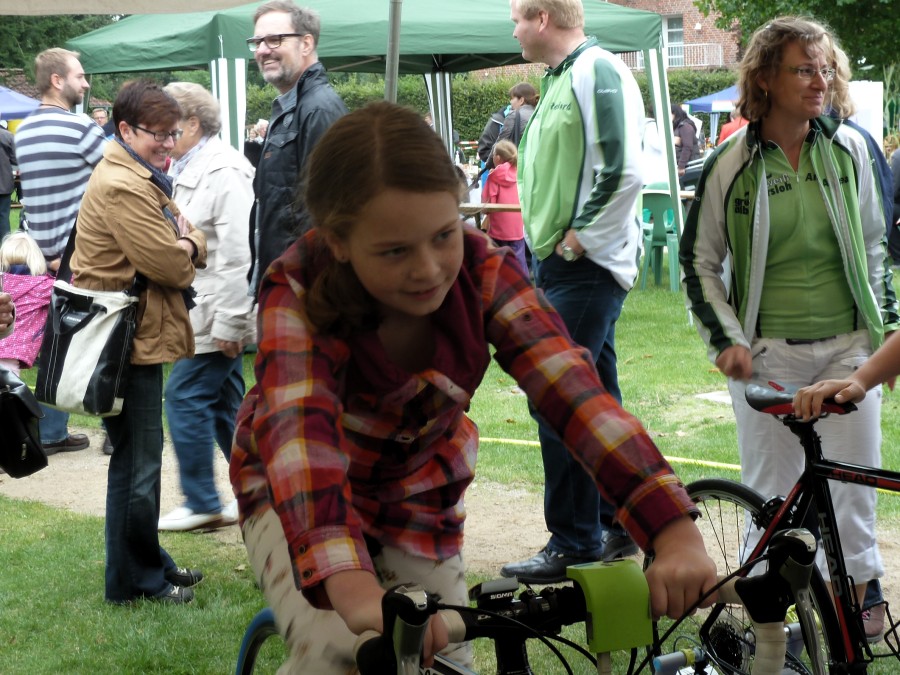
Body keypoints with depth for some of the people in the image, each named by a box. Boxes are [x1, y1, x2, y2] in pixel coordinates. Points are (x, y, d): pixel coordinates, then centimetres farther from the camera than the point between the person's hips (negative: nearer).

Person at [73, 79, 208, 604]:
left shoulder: (143, 178, 16)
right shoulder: (123, 188, -20)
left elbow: (196, 252, 12)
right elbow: (171, 265, -22)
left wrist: (186, 243, -10)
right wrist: (187, 245, -1)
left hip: (141, 336, 11)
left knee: (140, 461, 19)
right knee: (138, 465, -1)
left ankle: (151, 565, 31)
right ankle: (137, 580, 10)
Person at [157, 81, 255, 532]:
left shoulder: (223, 171, -18)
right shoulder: (186, 170, 14)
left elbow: (237, 255, -23)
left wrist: (228, 324, -23)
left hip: (217, 314, -10)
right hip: (202, 313, 10)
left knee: (184, 396, -6)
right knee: (224, 404, 13)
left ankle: (201, 504, 3)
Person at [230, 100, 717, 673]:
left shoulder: (484, 272, -25)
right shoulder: (297, 294, -32)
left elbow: (573, 390, -37)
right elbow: (300, 430, -48)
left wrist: (676, 532, -52)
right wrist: (356, 591, -66)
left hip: (421, 492, 3)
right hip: (302, 497, -3)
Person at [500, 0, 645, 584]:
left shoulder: (598, 71, -14)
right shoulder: (563, 78, 17)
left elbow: (624, 173, -23)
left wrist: (577, 240, -17)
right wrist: (550, 240, 12)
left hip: (587, 266, -10)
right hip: (559, 262, 10)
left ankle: (574, 541, -2)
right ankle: (619, 524, 23)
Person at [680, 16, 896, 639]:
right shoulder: (732, 164, -3)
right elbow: (700, 261, 4)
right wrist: (726, 339, -5)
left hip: (848, 348, 2)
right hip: (768, 354, -2)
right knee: (772, 500, 3)